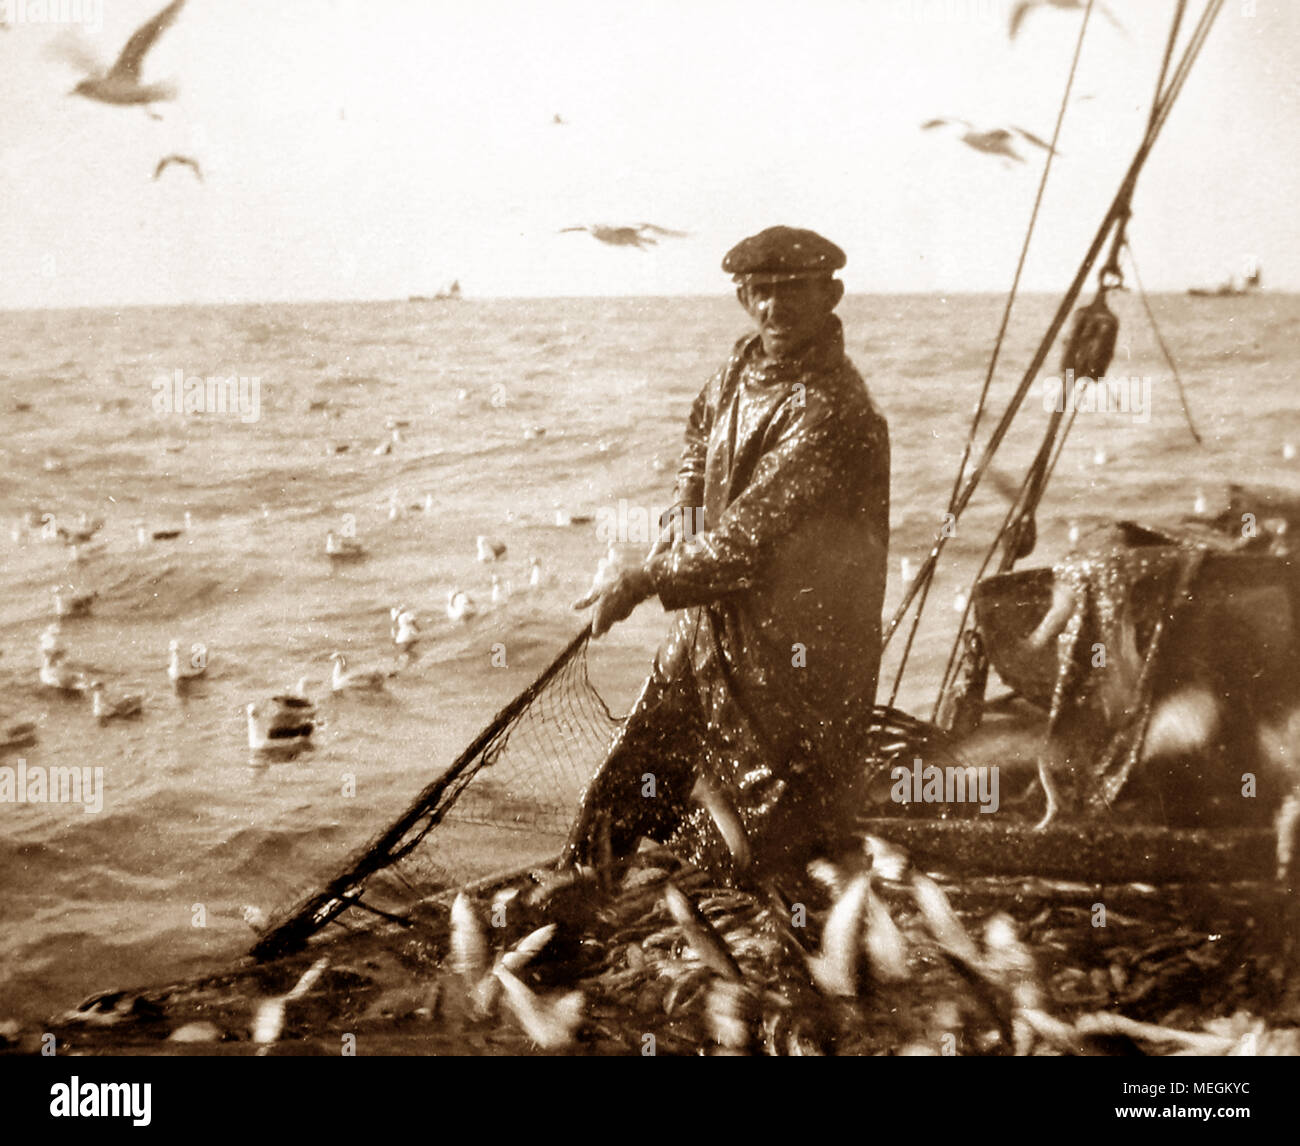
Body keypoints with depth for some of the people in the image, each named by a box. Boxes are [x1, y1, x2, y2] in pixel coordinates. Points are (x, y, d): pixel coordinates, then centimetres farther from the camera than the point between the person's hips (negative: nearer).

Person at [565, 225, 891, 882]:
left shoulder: (832, 410, -22)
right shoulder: (741, 370, 5)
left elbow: (748, 538, -25)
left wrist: (644, 581, -20)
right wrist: (679, 523, 11)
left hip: (788, 657, -8)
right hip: (707, 629, 8)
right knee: (615, 809, 13)